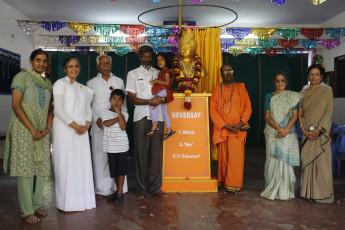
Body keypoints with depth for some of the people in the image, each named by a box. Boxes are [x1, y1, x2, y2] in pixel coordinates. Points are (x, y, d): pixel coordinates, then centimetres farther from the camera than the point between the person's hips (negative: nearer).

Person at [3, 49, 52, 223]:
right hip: (24, 130, -6)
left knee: (42, 168, 7)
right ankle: (27, 211, 7)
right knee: (25, 169, -3)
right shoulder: (22, 77, -4)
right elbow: (16, 106, -11)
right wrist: (32, 129, -14)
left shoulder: (48, 83, 14)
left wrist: (48, 127, -1)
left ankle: (36, 205, 21)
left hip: (42, 132, 6)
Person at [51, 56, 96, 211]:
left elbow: (88, 109, 15)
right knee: (65, 164, -3)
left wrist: (86, 124, -5)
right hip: (64, 129, -5)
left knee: (82, 163, 5)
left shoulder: (83, 88, 20)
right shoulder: (60, 84, 1)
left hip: (81, 131, 6)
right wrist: (75, 126, -14)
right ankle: (66, 203, 6)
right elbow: (58, 109, -9)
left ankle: (80, 199, 15)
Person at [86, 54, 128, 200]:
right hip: (99, 125, -1)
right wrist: (96, 119, -7)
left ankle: (117, 187, 11)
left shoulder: (119, 81, 12)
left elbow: (123, 102, 14)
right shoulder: (91, 83, 8)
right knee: (100, 155, 0)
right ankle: (101, 189, 11)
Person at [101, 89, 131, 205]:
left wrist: (119, 113, -13)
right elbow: (107, 123, -15)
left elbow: (123, 127, -12)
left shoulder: (124, 114, 4)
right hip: (111, 147, 1)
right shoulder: (105, 113, 4)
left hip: (122, 146, -1)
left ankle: (119, 194, 6)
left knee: (121, 170, -1)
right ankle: (119, 190, 25)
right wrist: (118, 117, -8)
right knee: (114, 170, 9)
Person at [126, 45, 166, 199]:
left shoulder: (158, 73, 17)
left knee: (157, 151, 1)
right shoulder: (133, 74, 9)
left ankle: (155, 187, 11)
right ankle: (142, 188, 9)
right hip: (141, 117, -2)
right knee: (141, 152, 0)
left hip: (157, 116, 2)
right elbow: (132, 99, 1)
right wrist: (150, 101, -13)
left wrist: (161, 99, -7)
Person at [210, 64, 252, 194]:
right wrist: (225, 125, -9)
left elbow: (248, 107, 6)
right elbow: (213, 110, 2)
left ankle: (234, 185, 7)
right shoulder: (216, 90, 9)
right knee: (223, 157, 2)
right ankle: (223, 184, 14)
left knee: (237, 157, -5)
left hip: (238, 130, 0)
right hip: (222, 130, 0)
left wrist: (241, 123, -8)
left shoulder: (241, 88, 11)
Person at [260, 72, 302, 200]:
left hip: (289, 134, 0)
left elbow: (295, 116, 0)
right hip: (272, 133, 1)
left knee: (286, 160, -2)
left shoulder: (293, 97, 7)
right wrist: (279, 128, -14)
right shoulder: (269, 97, 8)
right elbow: (267, 117, 0)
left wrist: (285, 130, -14)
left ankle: (285, 191, 9)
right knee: (273, 160, 0)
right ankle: (272, 191, 10)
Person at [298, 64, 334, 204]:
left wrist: (318, 129, -16)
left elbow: (329, 112, -5)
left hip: (321, 133, -3)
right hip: (307, 133, 3)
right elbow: (299, 114, 8)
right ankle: (309, 192, 15)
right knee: (307, 160, 4)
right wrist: (304, 130, -7)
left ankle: (323, 194, 7)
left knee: (322, 161, -3)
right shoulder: (303, 93, 12)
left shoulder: (327, 90, 3)